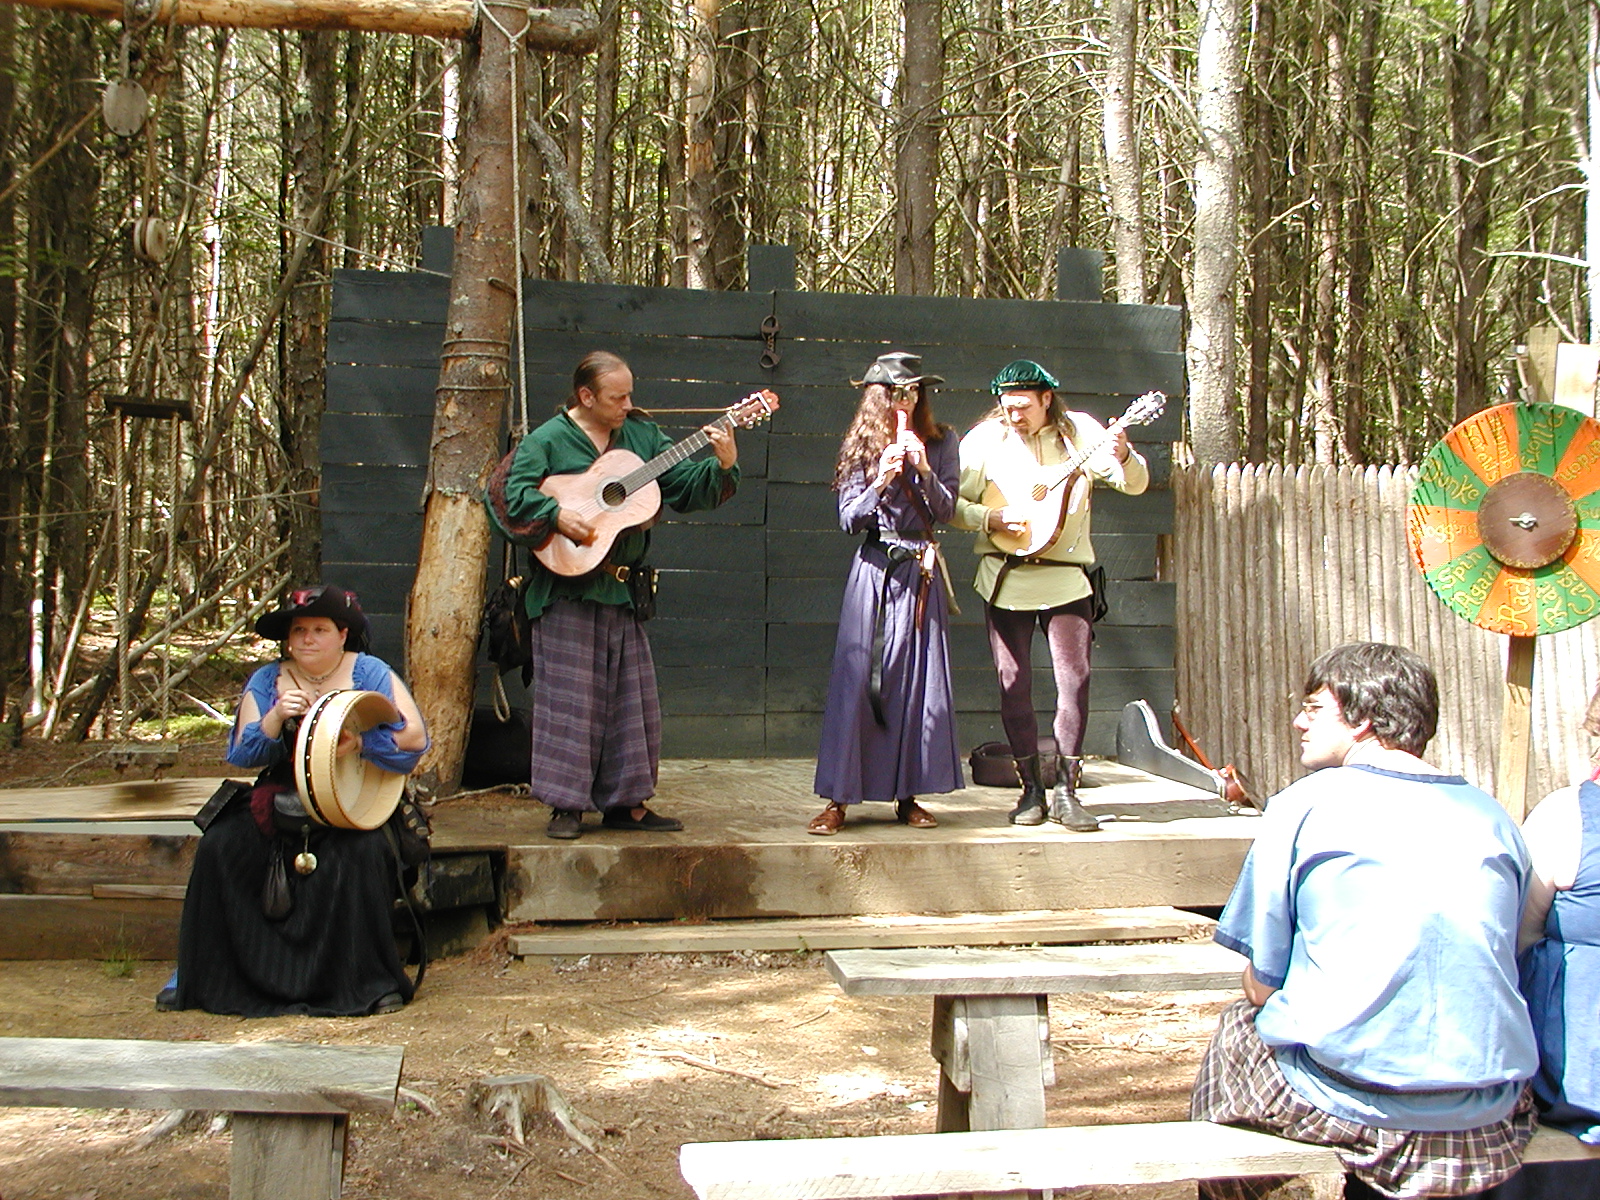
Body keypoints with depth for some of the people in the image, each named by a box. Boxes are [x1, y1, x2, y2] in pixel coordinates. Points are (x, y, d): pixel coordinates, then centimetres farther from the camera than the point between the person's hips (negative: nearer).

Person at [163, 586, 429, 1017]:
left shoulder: (369, 673, -1)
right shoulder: (266, 681, 8)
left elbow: (415, 736, -9)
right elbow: (242, 753, -1)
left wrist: (359, 743, -23)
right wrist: (277, 717, -18)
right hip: (280, 800, 3)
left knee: (359, 853, -32)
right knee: (220, 847, -18)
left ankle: (371, 983, -18)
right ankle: (203, 978, -2)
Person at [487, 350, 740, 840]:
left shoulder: (642, 434, 10)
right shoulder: (547, 441, -4)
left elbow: (686, 487, 7)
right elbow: (511, 492, -13)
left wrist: (723, 465, -9)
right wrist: (556, 514, -25)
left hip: (624, 589, 6)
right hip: (568, 589, -5)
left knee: (632, 698, 9)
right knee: (569, 697, -3)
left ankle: (626, 803, 19)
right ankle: (566, 807, 5)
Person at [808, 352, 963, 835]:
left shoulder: (940, 442, 6)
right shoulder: (862, 444, 3)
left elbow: (946, 510, -1)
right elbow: (848, 519, -3)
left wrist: (923, 469, -16)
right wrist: (881, 481, -18)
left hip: (921, 573, 2)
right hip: (874, 571, -1)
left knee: (920, 682, 1)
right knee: (856, 680, -6)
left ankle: (907, 797, 12)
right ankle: (838, 800, -2)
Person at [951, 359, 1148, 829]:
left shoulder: (1079, 431, 0)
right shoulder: (985, 439, -1)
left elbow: (1135, 484, -3)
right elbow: (952, 504, 0)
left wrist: (1123, 455, -23)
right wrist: (992, 517, -16)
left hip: (1067, 577, 0)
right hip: (1006, 578, 0)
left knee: (1075, 679, -4)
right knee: (1013, 684, 3)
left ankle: (1066, 791, 5)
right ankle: (1031, 788, 15)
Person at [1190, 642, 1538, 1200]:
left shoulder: (1304, 805, -5)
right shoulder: (1496, 818, 7)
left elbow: (1262, 986, -3)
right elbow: (1496, 966, 17)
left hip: (1351, 1105, -4)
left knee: (1237, 1027, 22)